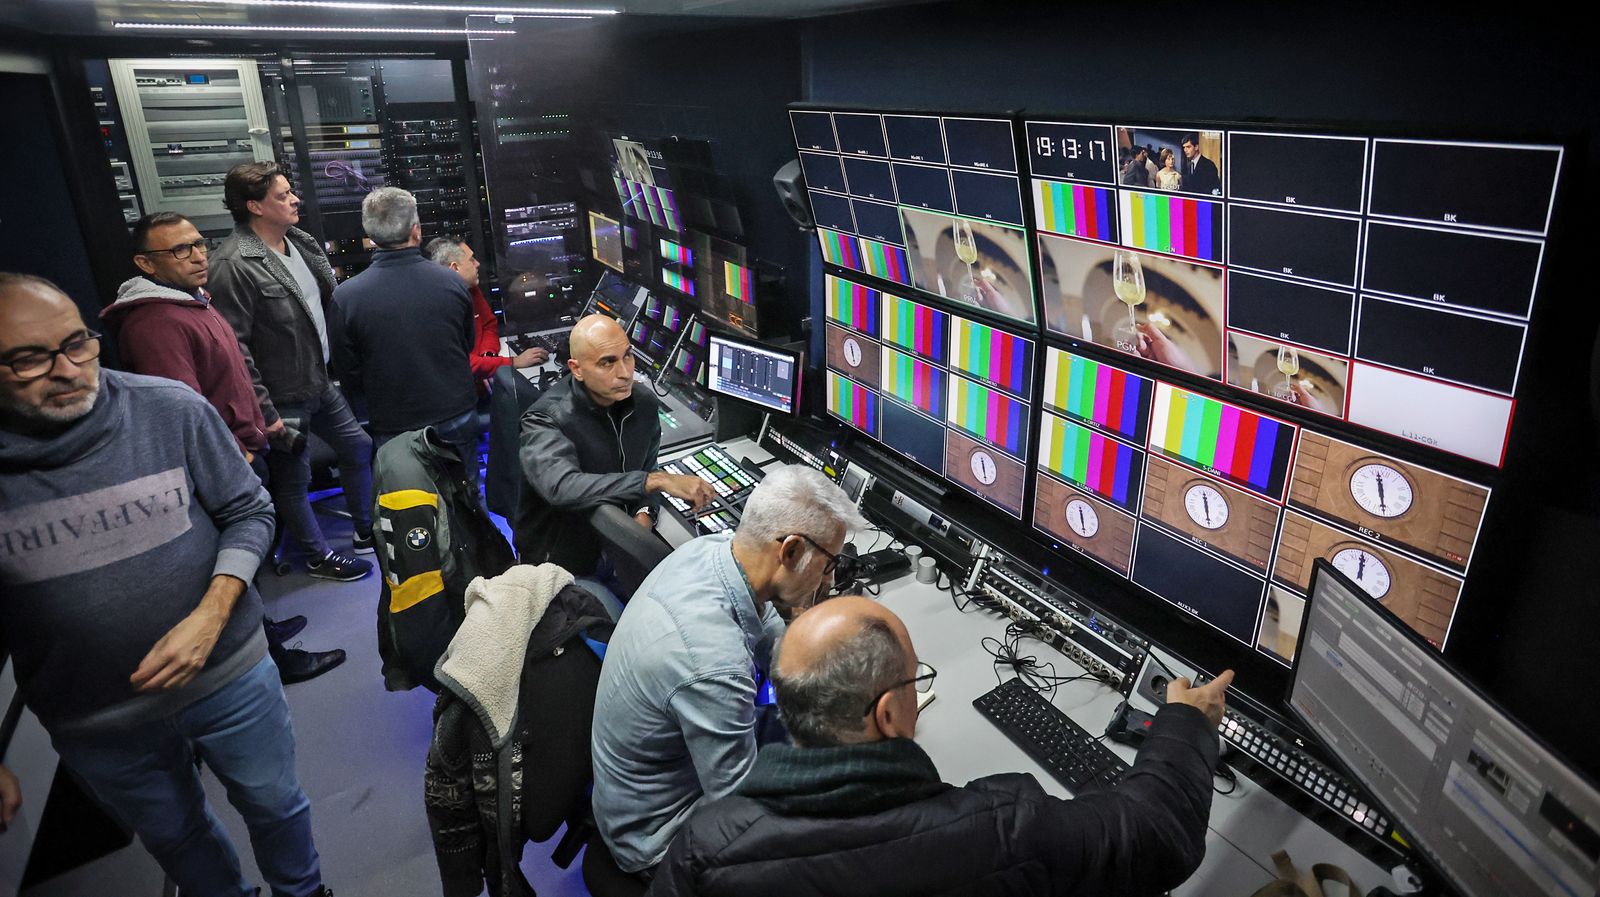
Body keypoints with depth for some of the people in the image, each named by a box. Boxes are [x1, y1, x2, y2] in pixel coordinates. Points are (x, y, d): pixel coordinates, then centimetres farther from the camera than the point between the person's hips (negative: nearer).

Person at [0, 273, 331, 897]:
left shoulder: (172, 410, -15)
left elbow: (249, 513, -6)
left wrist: (211, 617, -21)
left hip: (230, 678, 0)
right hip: (94, 728, 1)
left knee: (275, 804, 21)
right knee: (175, 837, 24)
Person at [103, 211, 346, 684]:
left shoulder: (193, 299, 10)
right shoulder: (153, 322, -23)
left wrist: (255, 432, 16)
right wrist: (237, 456, -18)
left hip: (243, 452, 10)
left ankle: (260, 627, 42)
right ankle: (272, 659, 19)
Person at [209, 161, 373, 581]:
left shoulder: (302, 242, 4)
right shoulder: (233, 264, -21)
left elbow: (329, 303, 14)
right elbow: (234, 348, -22)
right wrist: (264, 413, -21)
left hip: (321, 383, 8)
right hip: (283, 399, -8)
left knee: (358, 447, 18)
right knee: (295, 479, 9)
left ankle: (366, 532, 37)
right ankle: (318, 556, 28)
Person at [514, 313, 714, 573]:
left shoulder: (644, 404, -2)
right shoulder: (545, 421, -21)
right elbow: (562, 488, -38)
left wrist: (644, 513, -9)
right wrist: (658, 481, -38)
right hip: (557, 563, -5)